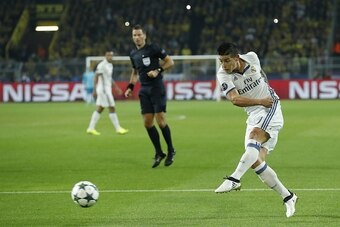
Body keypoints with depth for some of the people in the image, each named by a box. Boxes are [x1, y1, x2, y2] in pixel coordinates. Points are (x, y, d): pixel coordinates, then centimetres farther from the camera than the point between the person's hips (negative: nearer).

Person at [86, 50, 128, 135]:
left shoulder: (110, 65, 16)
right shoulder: (102, 65, -13)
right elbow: (96, 77, -14)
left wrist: (116, 87, 24)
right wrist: (95, 90, -17)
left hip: (108, 89, 10)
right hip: (103, 89, -10)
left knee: (99, 109, 9)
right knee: (112, 108, -6)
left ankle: (91, 128, 11)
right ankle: (118, 128, -3)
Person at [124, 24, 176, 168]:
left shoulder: (153, 48, -5)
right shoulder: (133, 54, 13)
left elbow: (170, 62, -4)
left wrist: (158, 71, -16)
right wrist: (130, 87, 13)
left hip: (157, 88, -6)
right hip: (144, 90, 6)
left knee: (160, 121, -10)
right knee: (147, 122, -1)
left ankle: (171, 151, 7)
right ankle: (159, 153, 10)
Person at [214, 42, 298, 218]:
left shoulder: (252, 58, -7)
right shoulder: (223, 75, -11)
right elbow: (235, 99, -25)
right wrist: (260, 101, -27)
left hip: (270, 109, -3)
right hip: (253, 116, 3)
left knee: (254, 136, -31)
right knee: (255, 161, -7)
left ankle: (234, 179, -46)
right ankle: (288, 197, 6)